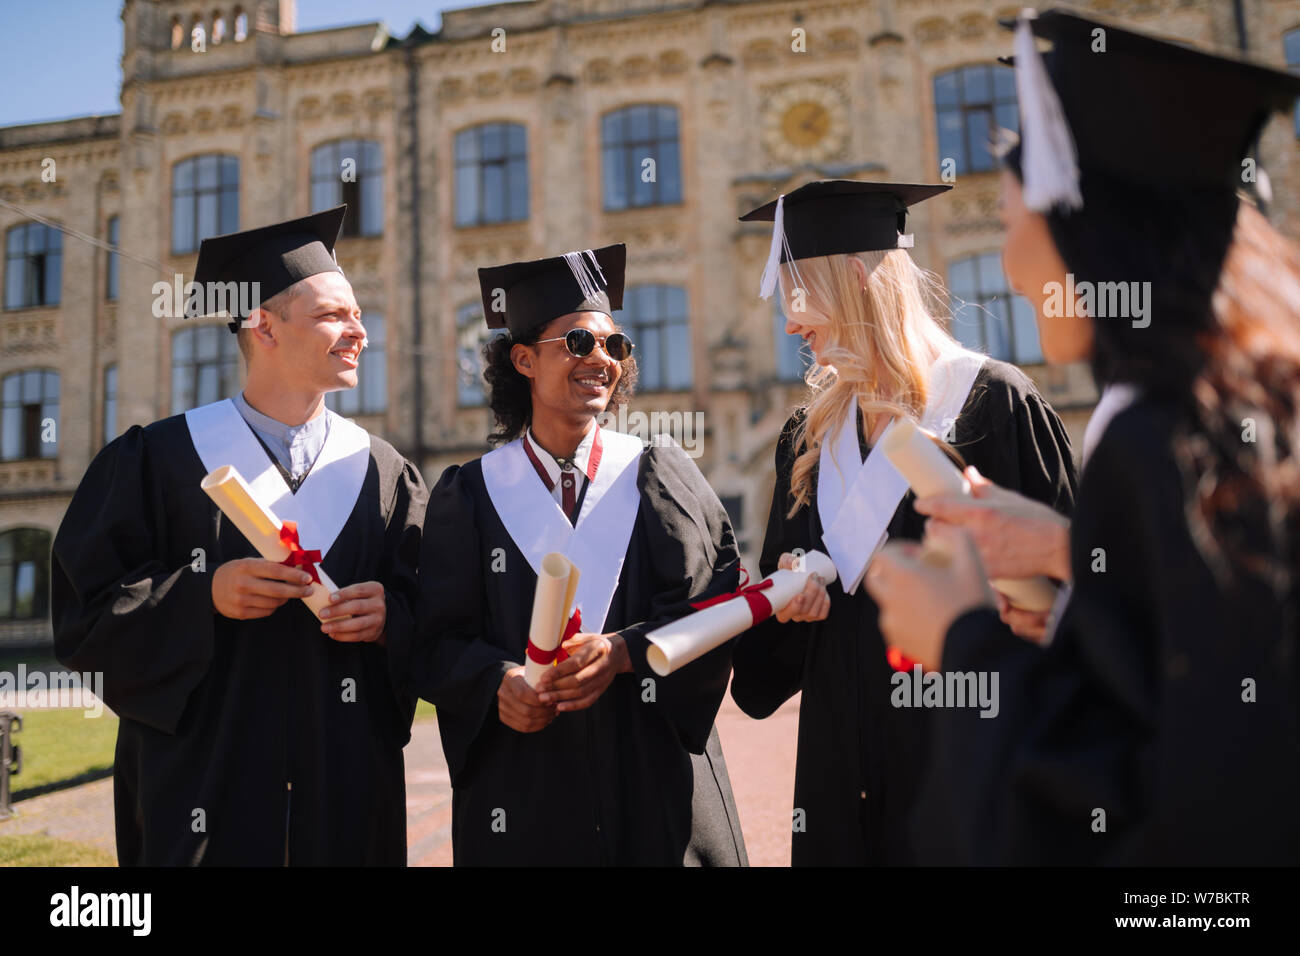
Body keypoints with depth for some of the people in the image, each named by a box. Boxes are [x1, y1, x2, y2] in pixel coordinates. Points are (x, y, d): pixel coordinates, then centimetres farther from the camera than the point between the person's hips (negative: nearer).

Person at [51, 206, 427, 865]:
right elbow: (82, 614, -3)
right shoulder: (158, 460, -1)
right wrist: (204, 596, -18)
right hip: (200, 781, -2)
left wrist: (390, 614, -15)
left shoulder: (385, 474, 5)